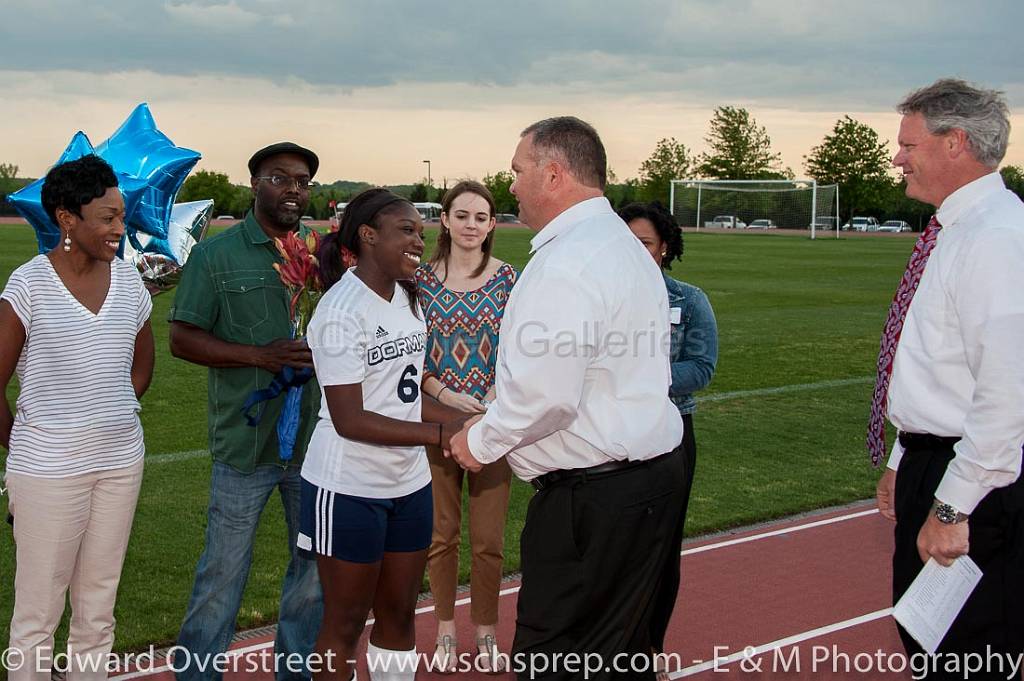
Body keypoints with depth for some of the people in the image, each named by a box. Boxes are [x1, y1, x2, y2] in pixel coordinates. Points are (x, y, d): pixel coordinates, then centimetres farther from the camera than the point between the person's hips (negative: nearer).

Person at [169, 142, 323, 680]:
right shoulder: (215, 255, -4)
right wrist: (261, 356, -18)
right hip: (245, 446, -4)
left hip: (314, 439, 4)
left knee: (315, 566, 16)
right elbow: (182, 339, -7)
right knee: (223, 573, 5)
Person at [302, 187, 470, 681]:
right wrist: (439, 433, -25)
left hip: (409, 484, 8)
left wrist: (466, 420, -4)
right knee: (346, 622, 7)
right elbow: (350, 420, -22)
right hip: (349, 490, -7)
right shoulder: (341, 312, -18)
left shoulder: (406, 297, 7)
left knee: (399, 615, 16)